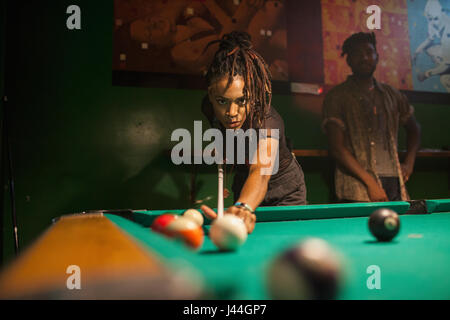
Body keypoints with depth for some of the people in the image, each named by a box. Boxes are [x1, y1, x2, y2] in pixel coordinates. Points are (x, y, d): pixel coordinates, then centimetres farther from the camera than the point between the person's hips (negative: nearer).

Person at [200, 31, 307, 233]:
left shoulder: (268, 121, -39)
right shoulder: (209, 108, -22)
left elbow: (260, 172, -60)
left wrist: (243, 208, -78)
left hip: (285, 195, -4)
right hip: (243, 189, 5)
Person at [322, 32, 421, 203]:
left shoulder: (392, 95, 15)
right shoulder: (336, 96, -1)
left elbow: (413, 128, 30)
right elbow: (336, 148, -9)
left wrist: (409, 163, 13)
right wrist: (370, 182, -16)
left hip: (394, 188, 5)